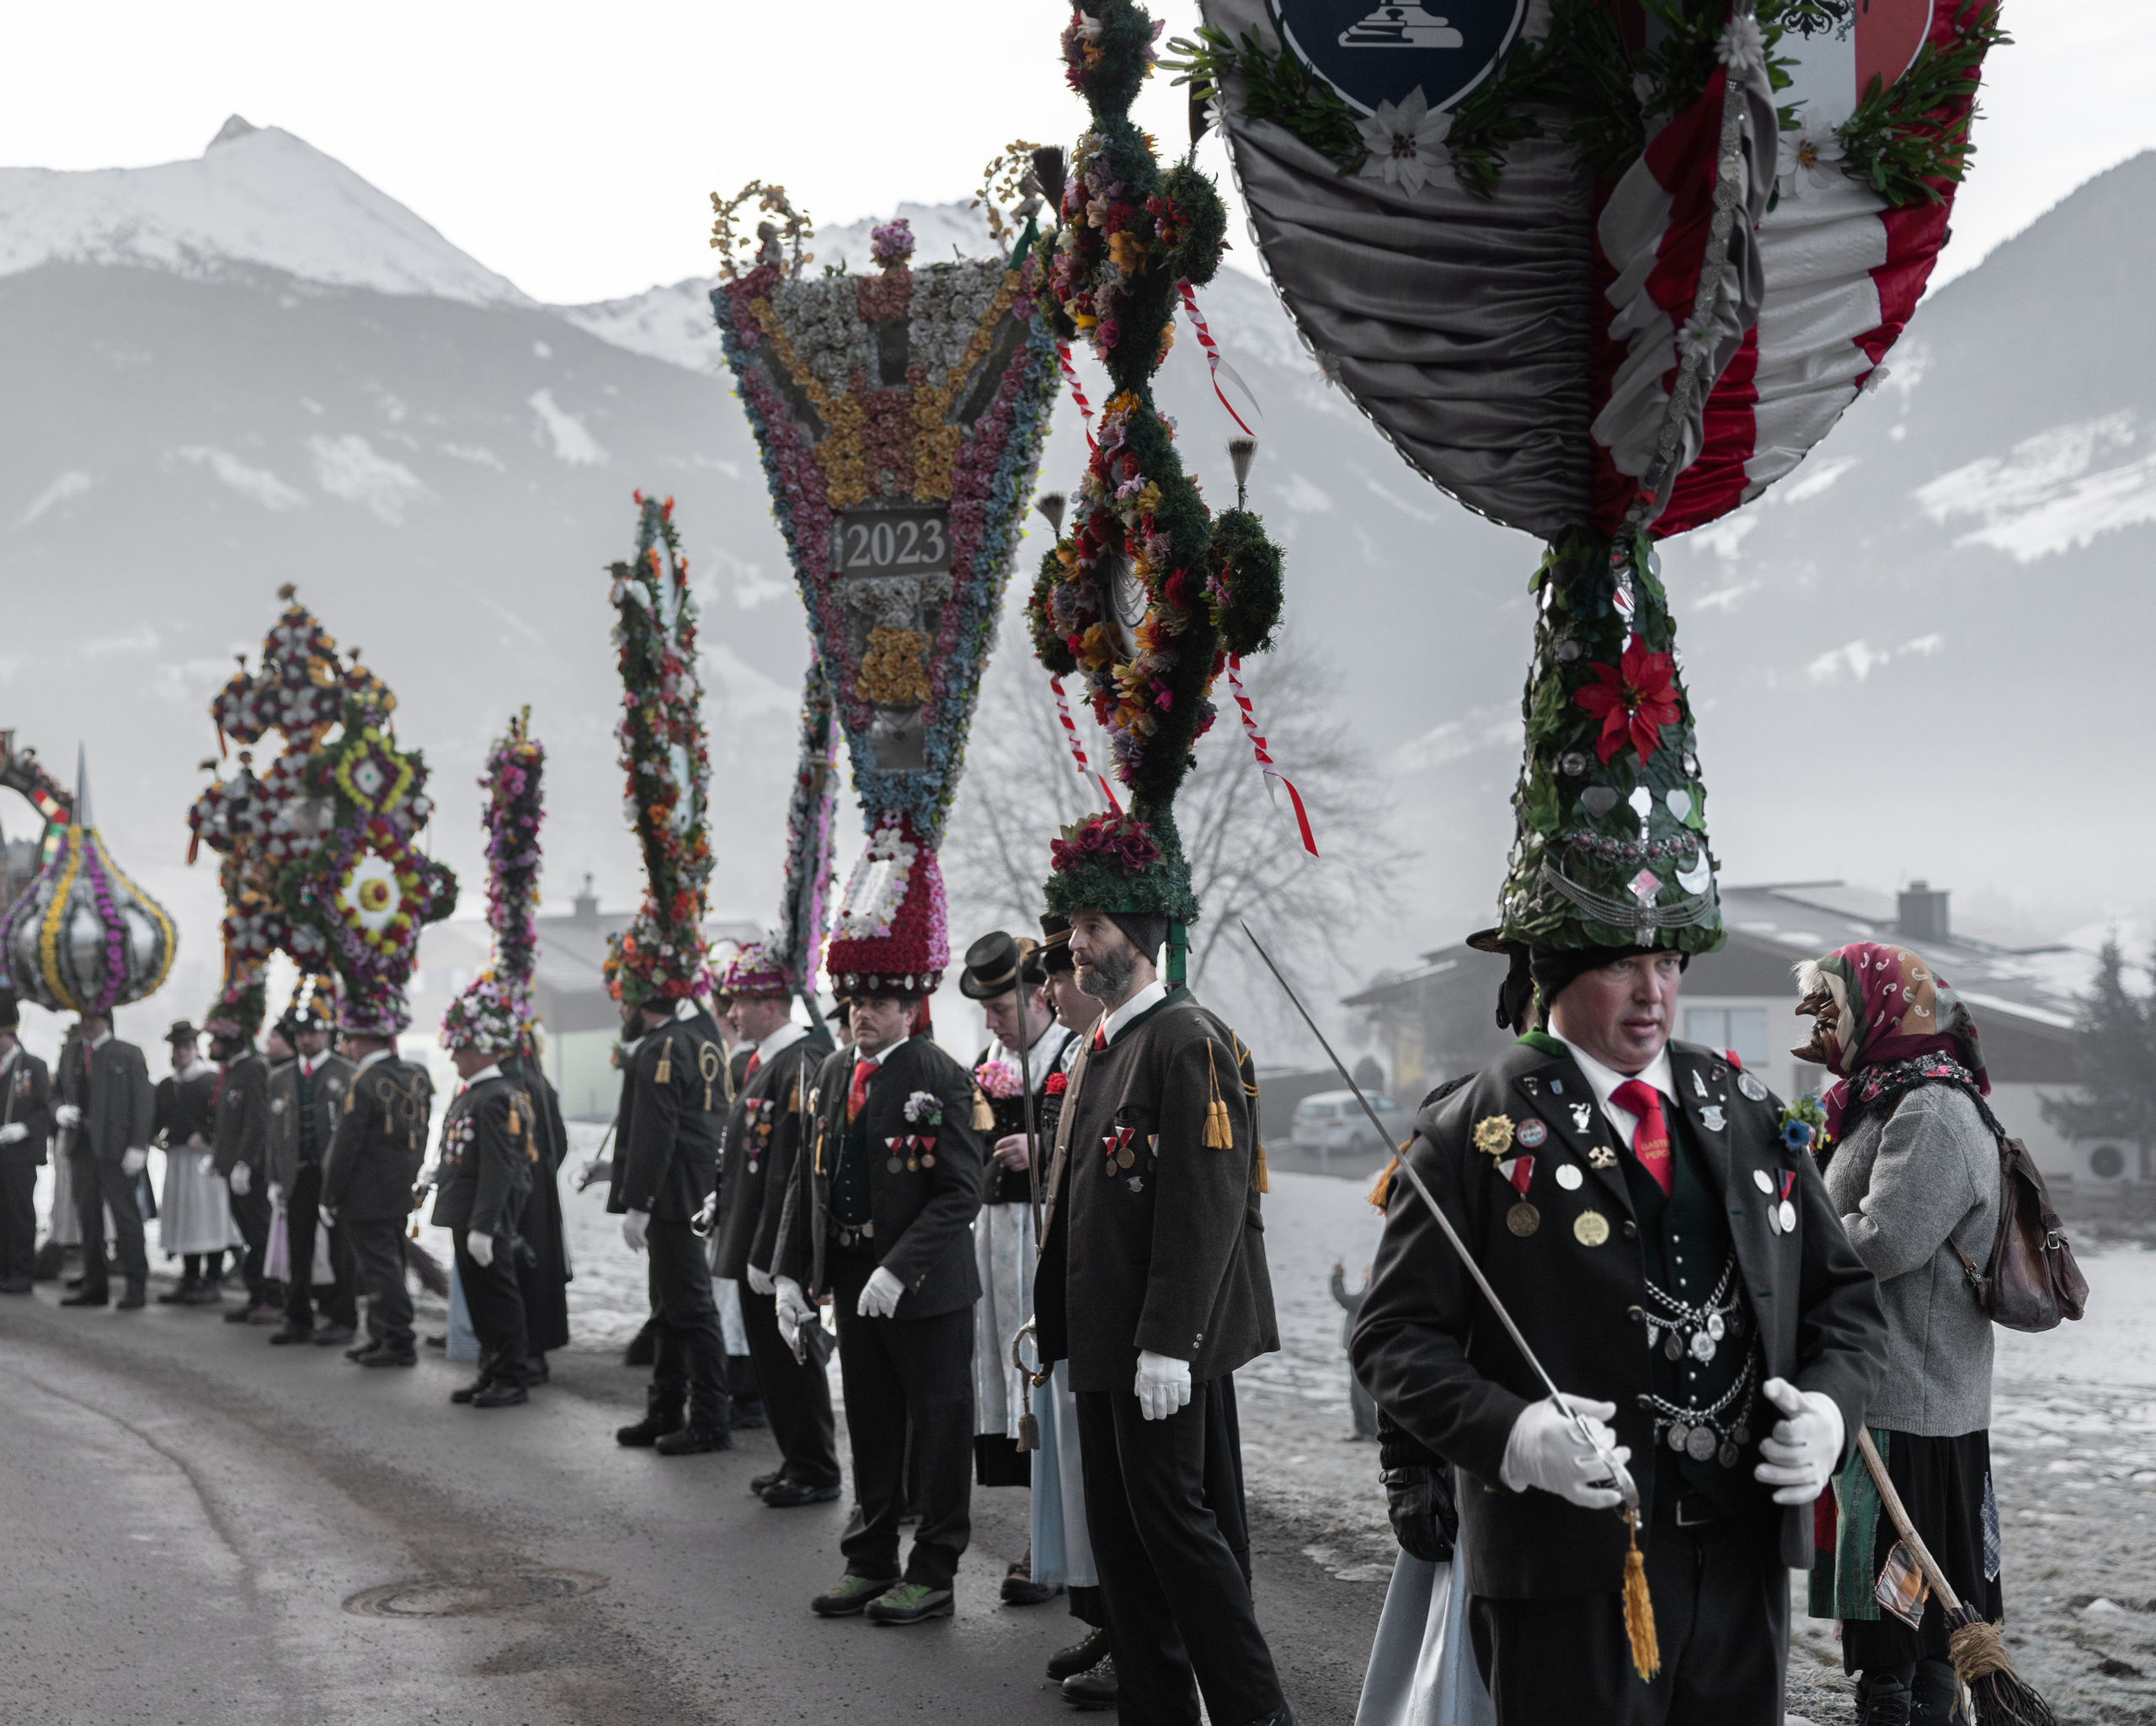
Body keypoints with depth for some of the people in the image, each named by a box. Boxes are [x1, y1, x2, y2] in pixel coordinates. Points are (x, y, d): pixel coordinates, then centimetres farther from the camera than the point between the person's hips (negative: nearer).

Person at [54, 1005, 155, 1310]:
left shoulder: (128, 1054, 2)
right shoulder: (72, 1055, 16)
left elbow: (144, 1102, -3)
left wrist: (137, 1146, -12)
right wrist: (60, 1111, -4)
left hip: (114, 1147, -5)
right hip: (82, 1146, 5)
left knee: (125, 1215, -4)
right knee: (88, 1216, 6)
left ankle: (137, 1286, 0)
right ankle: (95, 1285, 11)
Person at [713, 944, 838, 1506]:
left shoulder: (799, 1066, -19)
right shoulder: (763, 1062, 13)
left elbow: (791, 1170, -22)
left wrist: (766, 1254, -22)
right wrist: (725, 1222, 18)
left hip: (778, 1249, -10)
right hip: (754, 1245, 10)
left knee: (790, 1357, -1)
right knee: (770, 1355, 16)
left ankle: (816, 1473, 10)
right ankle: (797, 1463, 26)